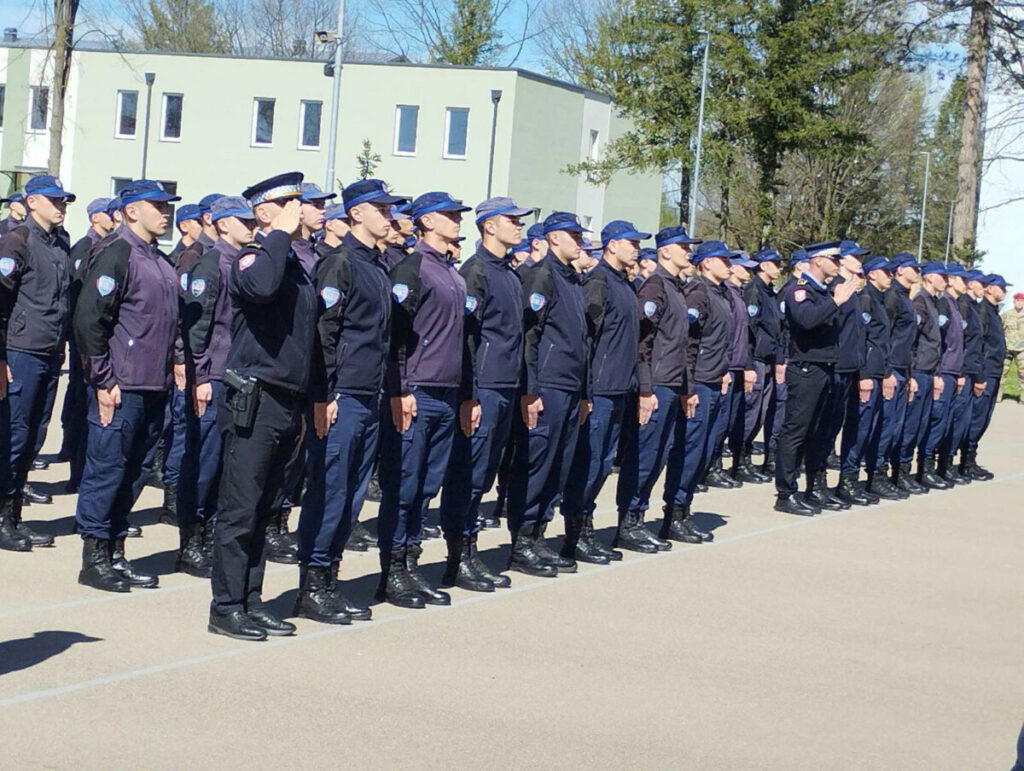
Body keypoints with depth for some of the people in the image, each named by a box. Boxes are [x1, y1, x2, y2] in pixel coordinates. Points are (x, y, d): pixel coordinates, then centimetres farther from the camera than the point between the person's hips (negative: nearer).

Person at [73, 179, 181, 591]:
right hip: (122, 388, -8)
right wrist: (103, 381, -15)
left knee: (134, 472, 11)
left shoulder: (161, 262, 16)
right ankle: (94, 559, 5)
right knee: (106, 468, -2)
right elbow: (88, 319, -15)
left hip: (154, 388, 8)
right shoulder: (117, 254, -10)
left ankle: (115, 553, 19)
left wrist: (168, 371, 16)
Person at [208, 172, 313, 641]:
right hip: (254, 402, -8)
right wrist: (281, 234, -21)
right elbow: (259, 286, -34)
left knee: (261, 510, 12)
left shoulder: (296, 266, 18)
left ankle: (250, 602, 18)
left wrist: (302, 409, 22)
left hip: (287, 405, 8)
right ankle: (226, 607, 2)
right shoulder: (253, 256, -8)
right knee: (240, 510, -4)